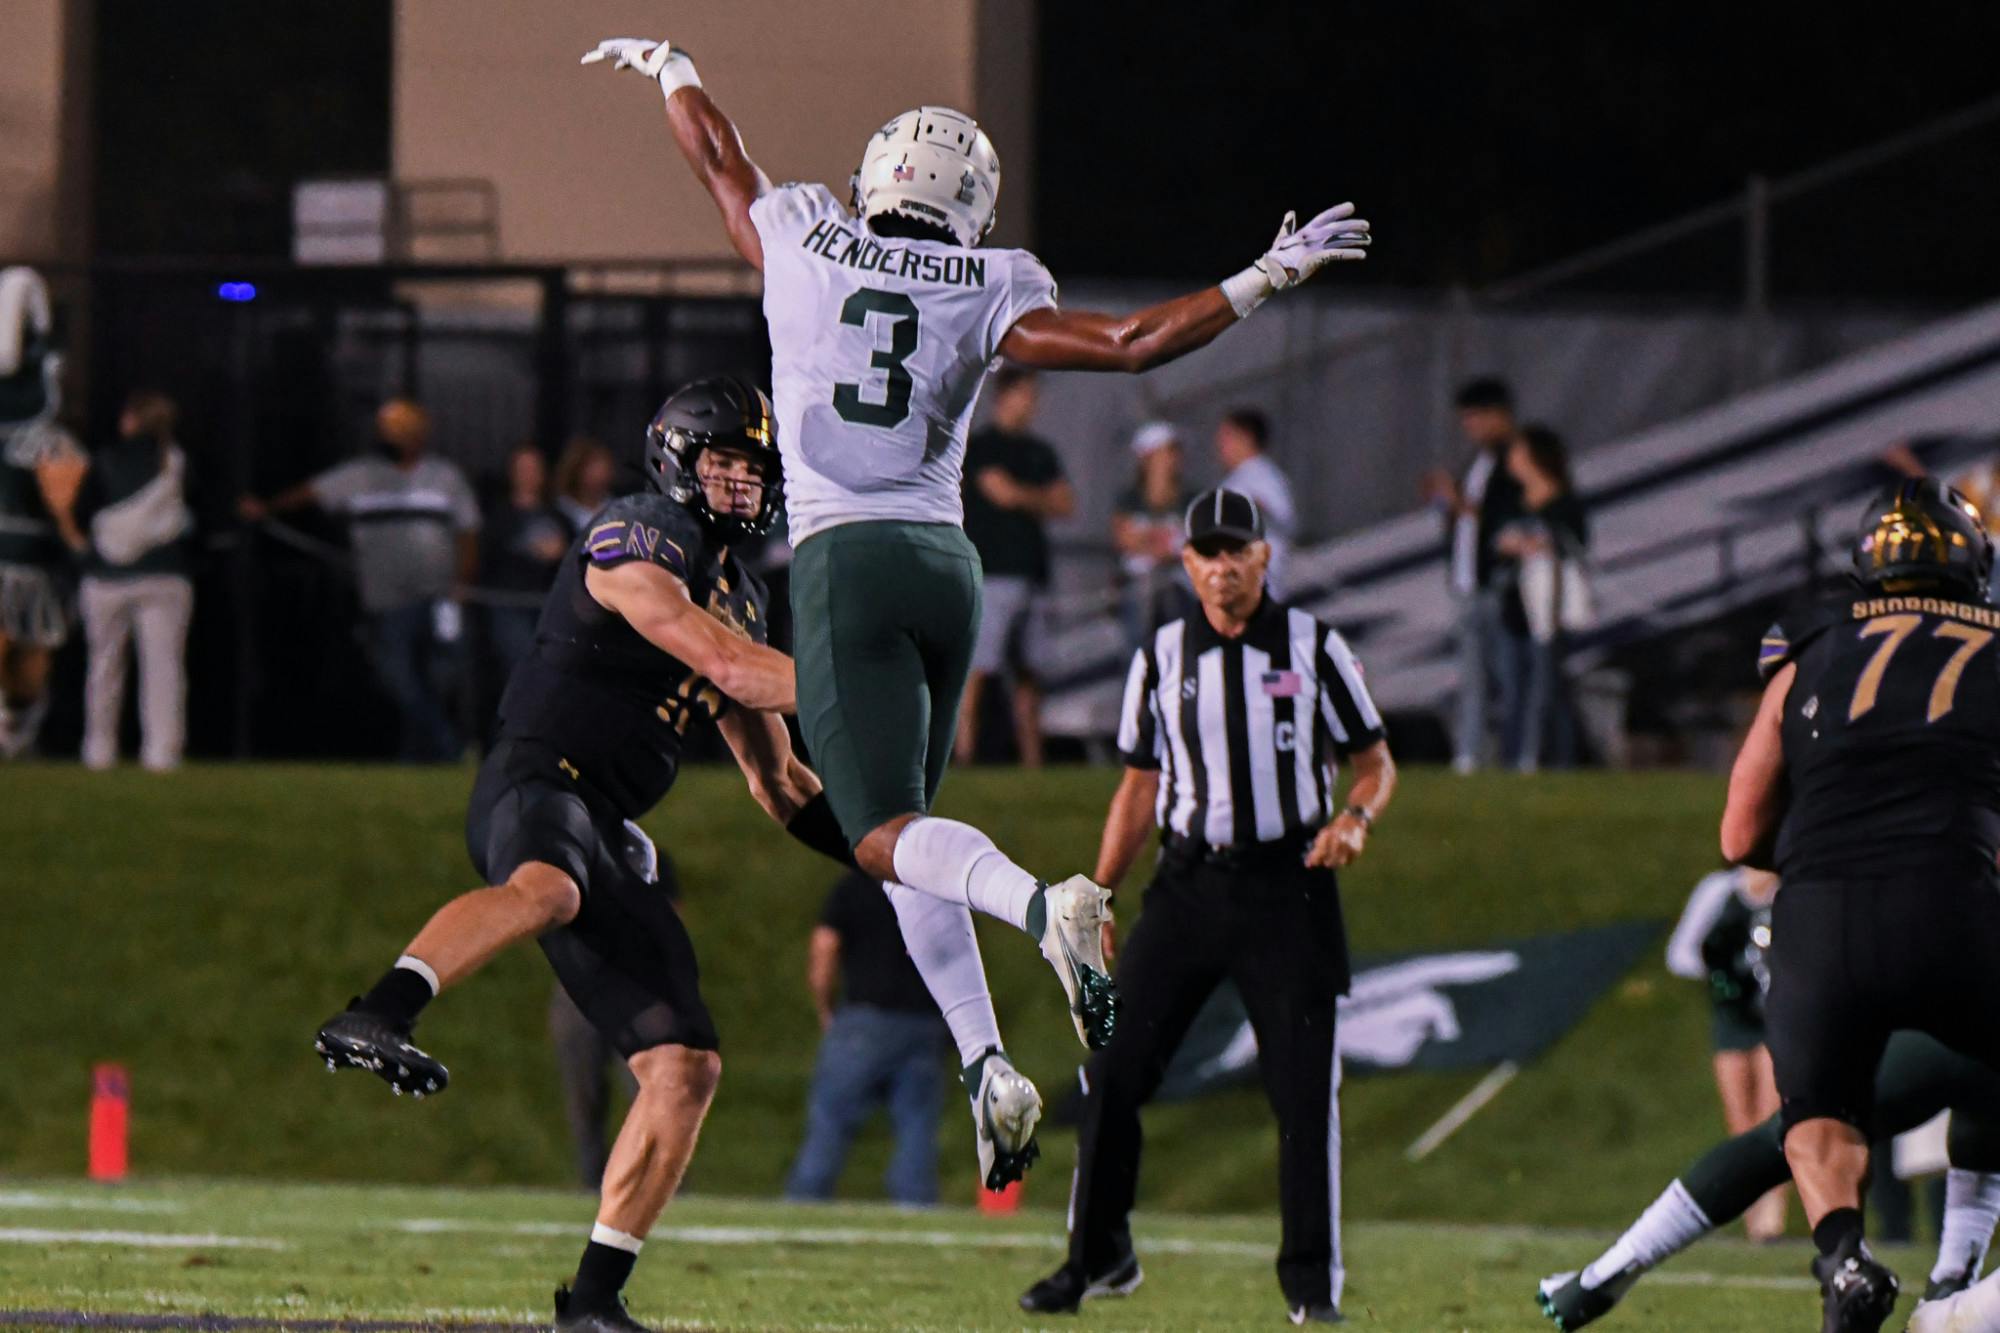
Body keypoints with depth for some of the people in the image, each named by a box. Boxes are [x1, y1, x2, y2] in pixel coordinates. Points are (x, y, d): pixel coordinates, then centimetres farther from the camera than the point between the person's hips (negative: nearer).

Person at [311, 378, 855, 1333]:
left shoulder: (737, 595, 25)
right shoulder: (634, 545, -3)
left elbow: (774, 781, 30)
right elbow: (723, 665, -15)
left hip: (610, 837, 9)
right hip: (538, 779, -9)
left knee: (685, 1068, 1)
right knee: (546, 887, -45)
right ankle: (372, 1018, -62)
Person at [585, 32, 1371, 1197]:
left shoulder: (800, 243, 6)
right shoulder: (986, 292, 5)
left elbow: (714, 150, 24)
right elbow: (1131, 346, -3)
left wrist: (670, 68, 44)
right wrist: (1265, 282, 5)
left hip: (844, 559, -3)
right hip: (946, 563, 3)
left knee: (887, 833, -11)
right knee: (903, 819, 15)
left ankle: (1043, 906, -42)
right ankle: (986, 1065, 2)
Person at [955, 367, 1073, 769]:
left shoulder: (1040, 452, 20)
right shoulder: (978, 446, 1)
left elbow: (1066, 504, 12)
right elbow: (1001, 491, -11)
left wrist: (1022, 498, -2)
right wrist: (1041, 498, 2)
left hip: (1032, 574, 6)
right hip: (990, 572, -6)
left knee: (1027, 674, 5)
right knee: (976, 670, -12)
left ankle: (1032, 762, 5)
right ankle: (963, 758, -15)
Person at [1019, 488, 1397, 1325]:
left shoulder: (1312, 647, 0)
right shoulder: (1161, 658, 7)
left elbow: (1376, 763, 5)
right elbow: (1140, 789, 13)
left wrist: (1355, 818, -17)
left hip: (1287, 887, -2)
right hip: (1187, 882, 2)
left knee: (1304, 1089, -4)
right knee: (1112, 1069, -2)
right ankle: (1098, 1257, 12)